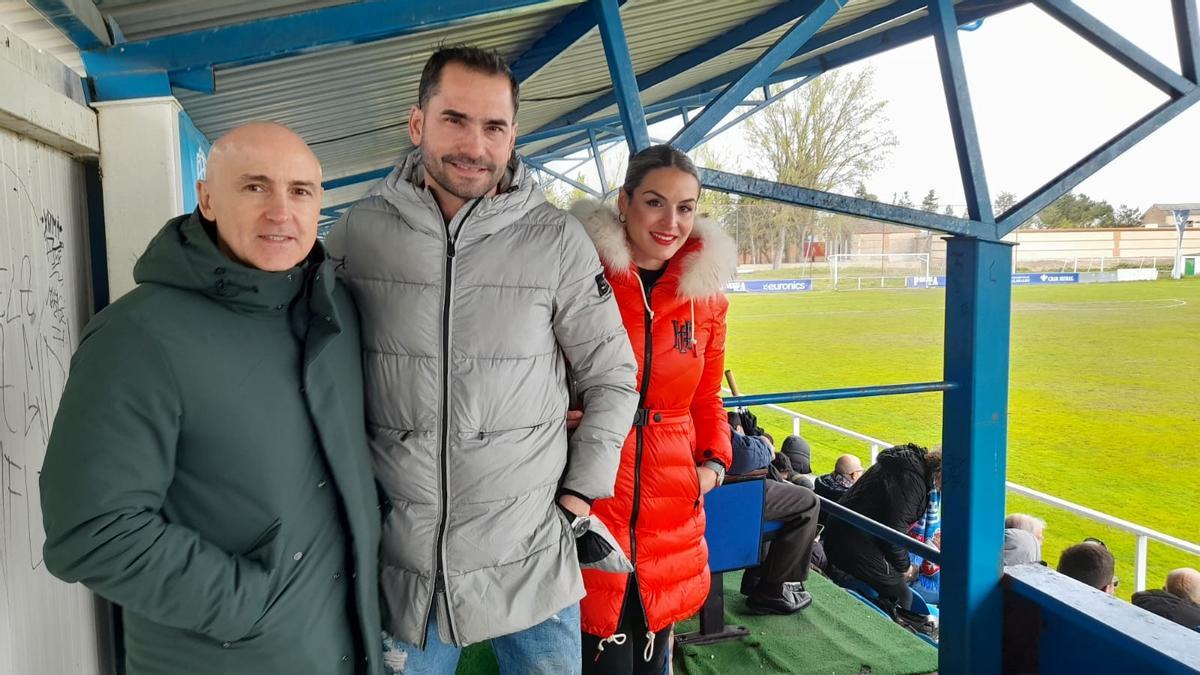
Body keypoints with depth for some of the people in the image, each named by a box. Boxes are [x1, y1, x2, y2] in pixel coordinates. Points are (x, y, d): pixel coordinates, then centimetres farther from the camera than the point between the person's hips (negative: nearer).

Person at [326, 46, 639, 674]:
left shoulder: (557, 240, -8)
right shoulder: (357, 233, -4)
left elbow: (611, 378, 2)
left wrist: (578, 496, -1)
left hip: (530, 562, 0)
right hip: (394, 561, 1)